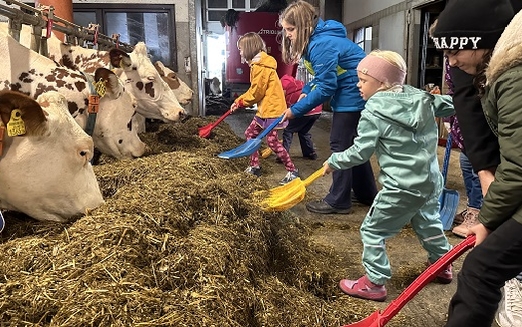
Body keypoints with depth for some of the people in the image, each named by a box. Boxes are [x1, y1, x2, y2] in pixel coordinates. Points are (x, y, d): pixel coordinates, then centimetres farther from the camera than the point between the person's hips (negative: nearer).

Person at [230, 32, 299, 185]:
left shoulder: (261, 65, -17)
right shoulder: (258, 63, 15)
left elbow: (257, 92, -16)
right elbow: (254, 90, 17)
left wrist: (241, 101, 0)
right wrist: (239, 101, 10)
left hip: (272, 109, -11)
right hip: (265, 109, 11)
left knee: (272, 141, -6)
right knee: (250, 133, 15)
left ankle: (292, 171, 5)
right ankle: (255, 167, 24)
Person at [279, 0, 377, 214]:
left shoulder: (321, 44, -23)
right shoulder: (317, 39, 8)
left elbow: (325, 88, -24)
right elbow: (322, 76, 16)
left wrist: (296, 110, -17)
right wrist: (306, 91, -1)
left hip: (353, 94, -10)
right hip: (355, 93, 10)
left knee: (340, 144, -4)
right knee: (352, 143, 16)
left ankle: (338, 201, 5)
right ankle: (366, 194, 28)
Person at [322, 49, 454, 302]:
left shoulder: (374, 113, -15)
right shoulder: (422, 98, 3)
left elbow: (359, 153, -15)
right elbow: (449, 105, 17)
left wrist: (333, 162, -2)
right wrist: (438, 98, 38)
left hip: (401, 188, -8)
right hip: (431, 182, 8)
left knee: (372, 230, 6)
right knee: (428, 223, 30)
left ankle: (374, 283, 11)